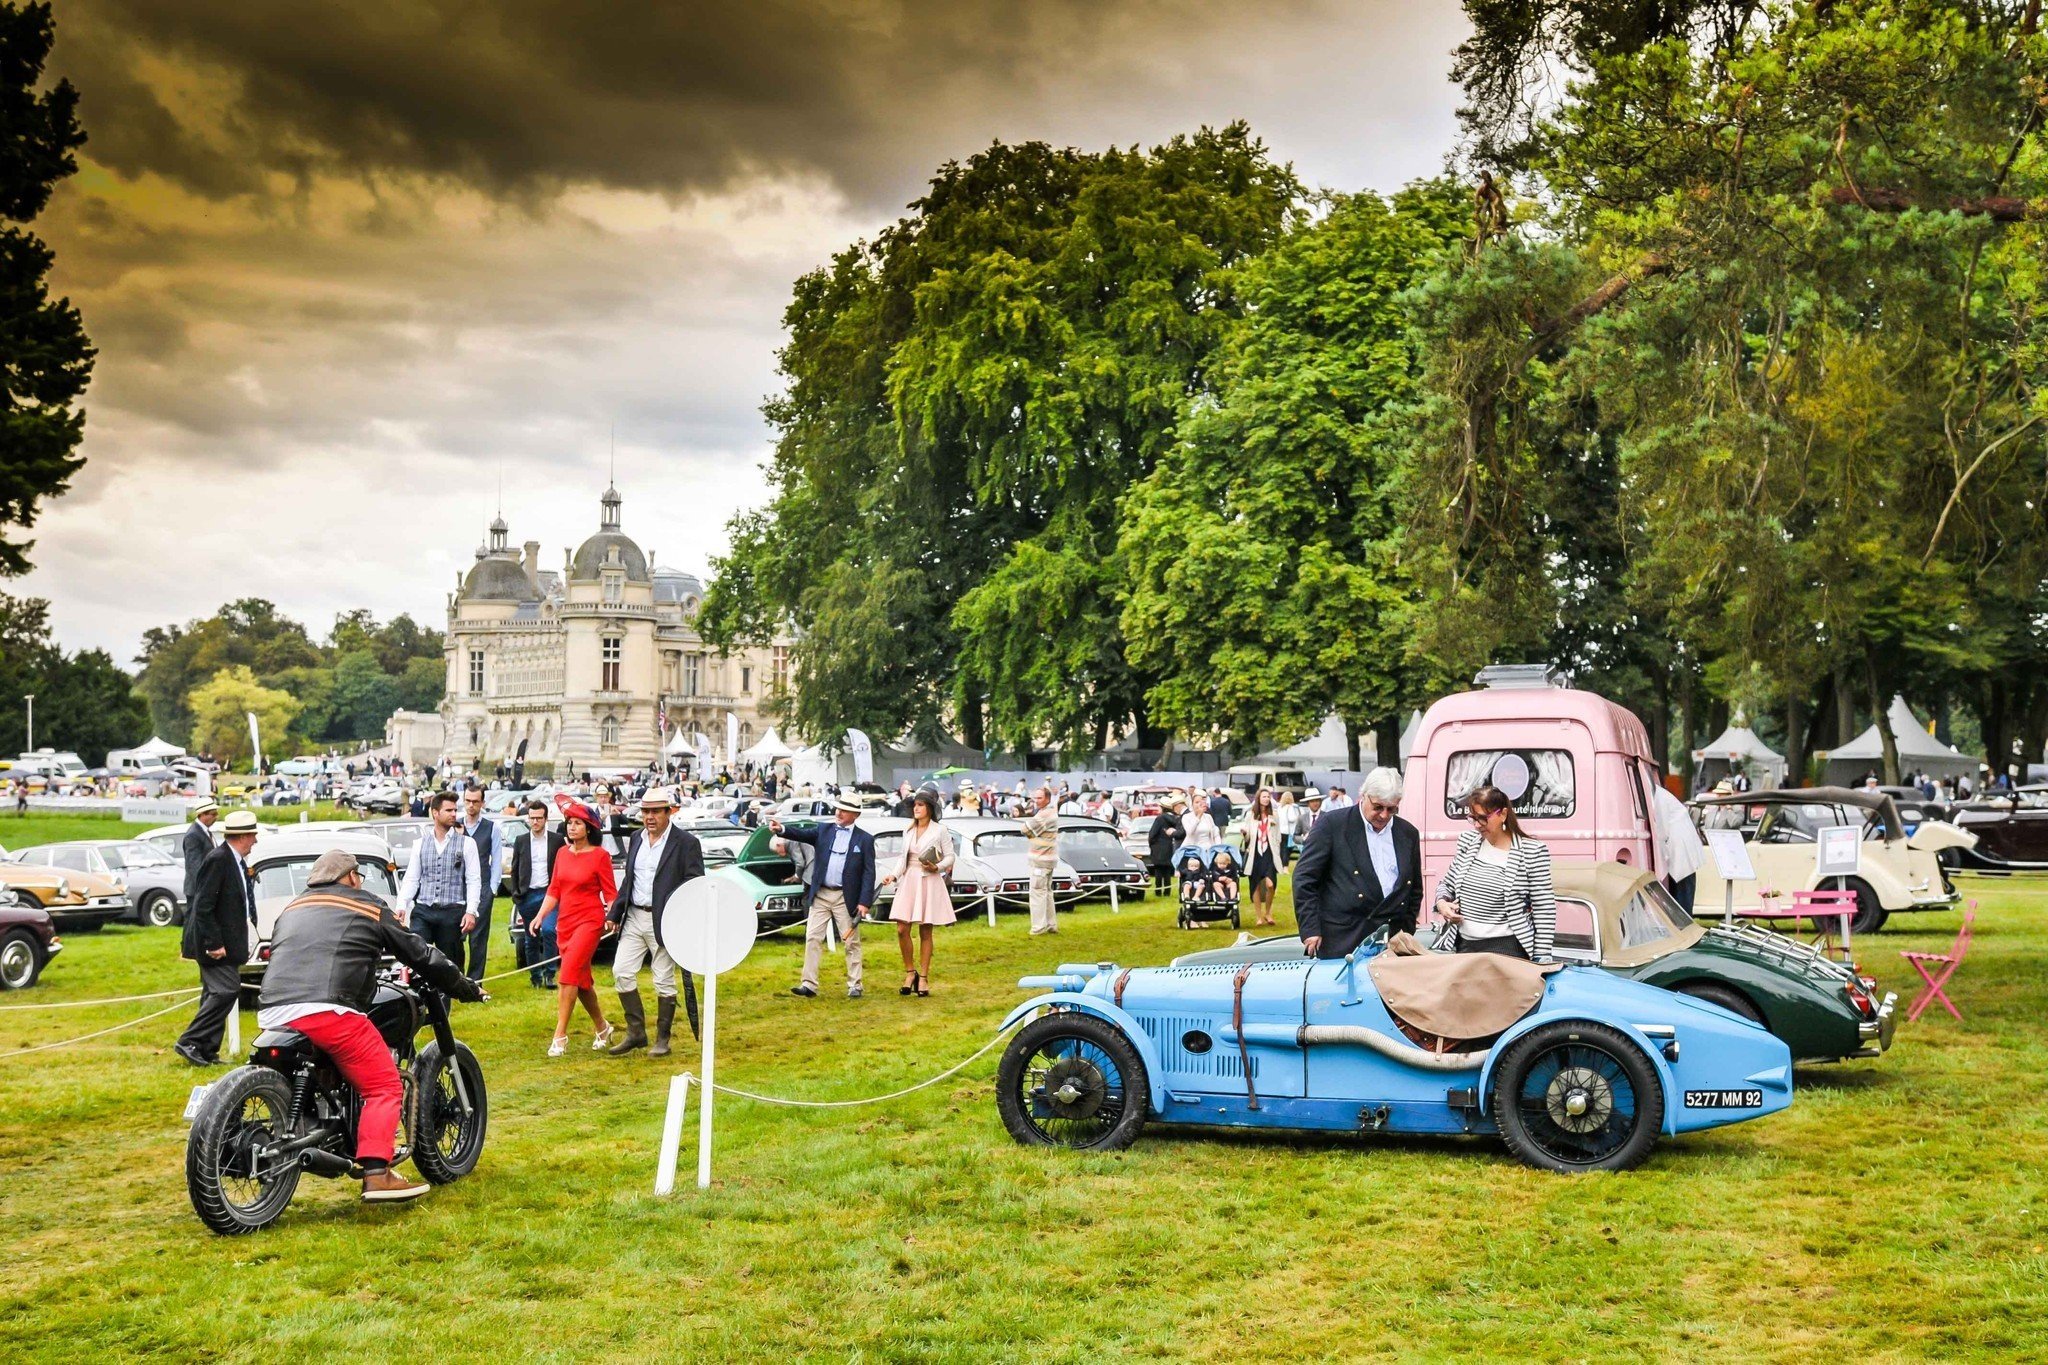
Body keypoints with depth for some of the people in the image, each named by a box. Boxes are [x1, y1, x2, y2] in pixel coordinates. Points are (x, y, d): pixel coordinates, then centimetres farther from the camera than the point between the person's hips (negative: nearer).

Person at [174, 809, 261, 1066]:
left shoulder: (236, 861, 12)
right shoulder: (218, 859, -18)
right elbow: (203, 906, -21)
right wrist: (214, 944, -22)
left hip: (225, 943, 10)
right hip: (216, 942, -10)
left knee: (216, 994, 12)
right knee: (226, 991, -14)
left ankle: (207, 1052, 17)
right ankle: (189, 1042, -10)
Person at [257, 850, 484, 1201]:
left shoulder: (290, 909, 28)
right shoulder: (368, 908, 14)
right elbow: (420, 954, 16)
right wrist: (465, 987, 28)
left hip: (271, 1012, 7)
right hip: (328, 1011, -6)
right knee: (384, 1087, -3)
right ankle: (377, 1175, -16)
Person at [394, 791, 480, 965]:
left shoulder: (466, 843, 3)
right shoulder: (420, 845, 11)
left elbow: (474, 880, -2)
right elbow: (411, 879, 10)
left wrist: (471, 911, -12)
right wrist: (402, 906, -4)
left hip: (452, 912, -1)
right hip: (422, 911, 1)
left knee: (450, 964, 4)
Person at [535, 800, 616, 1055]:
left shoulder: (600, 855, -7)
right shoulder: (563, 854, 10)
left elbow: (610, 893, -5)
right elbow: (553, 890, 12)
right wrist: (541, 916, 1)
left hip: (589, 922, -6)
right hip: (565, 922, 6)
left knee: (568, 975, -16)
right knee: (582, 979, 14)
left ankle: (560, 1037, -15)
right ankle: (602, 1028, 30)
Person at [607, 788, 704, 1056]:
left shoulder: (686, 843, -7)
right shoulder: (635, 840, 12)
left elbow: (695, 886, -9)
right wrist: (615, 914, 14)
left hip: (664, 921, -6)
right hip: (634, 917, 6)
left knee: (664, 981, 1)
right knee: (621, 972, 2)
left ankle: (662, 1040, 12)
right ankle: (635, 1032, 14)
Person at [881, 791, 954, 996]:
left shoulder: (939, 830, -1)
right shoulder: (908, 831, 13)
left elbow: (950, 857, -1)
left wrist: (937, 867, -18)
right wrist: (893, 875, 3)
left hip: (929, 882, -4)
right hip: (909, 881, 4)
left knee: (925, 932, 1)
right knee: (902, 929, -5)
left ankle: (923, 978, 9)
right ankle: (910, 972, 11)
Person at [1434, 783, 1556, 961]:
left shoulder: (1532, 851, -9)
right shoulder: (1467, 841, 5)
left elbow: (1544, 910, -7)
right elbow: (1447, 884, 18)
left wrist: (1541, 959, -10)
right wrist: (1442, 903, -3)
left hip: (1507, 947, -4)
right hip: (1464, 945, 5)